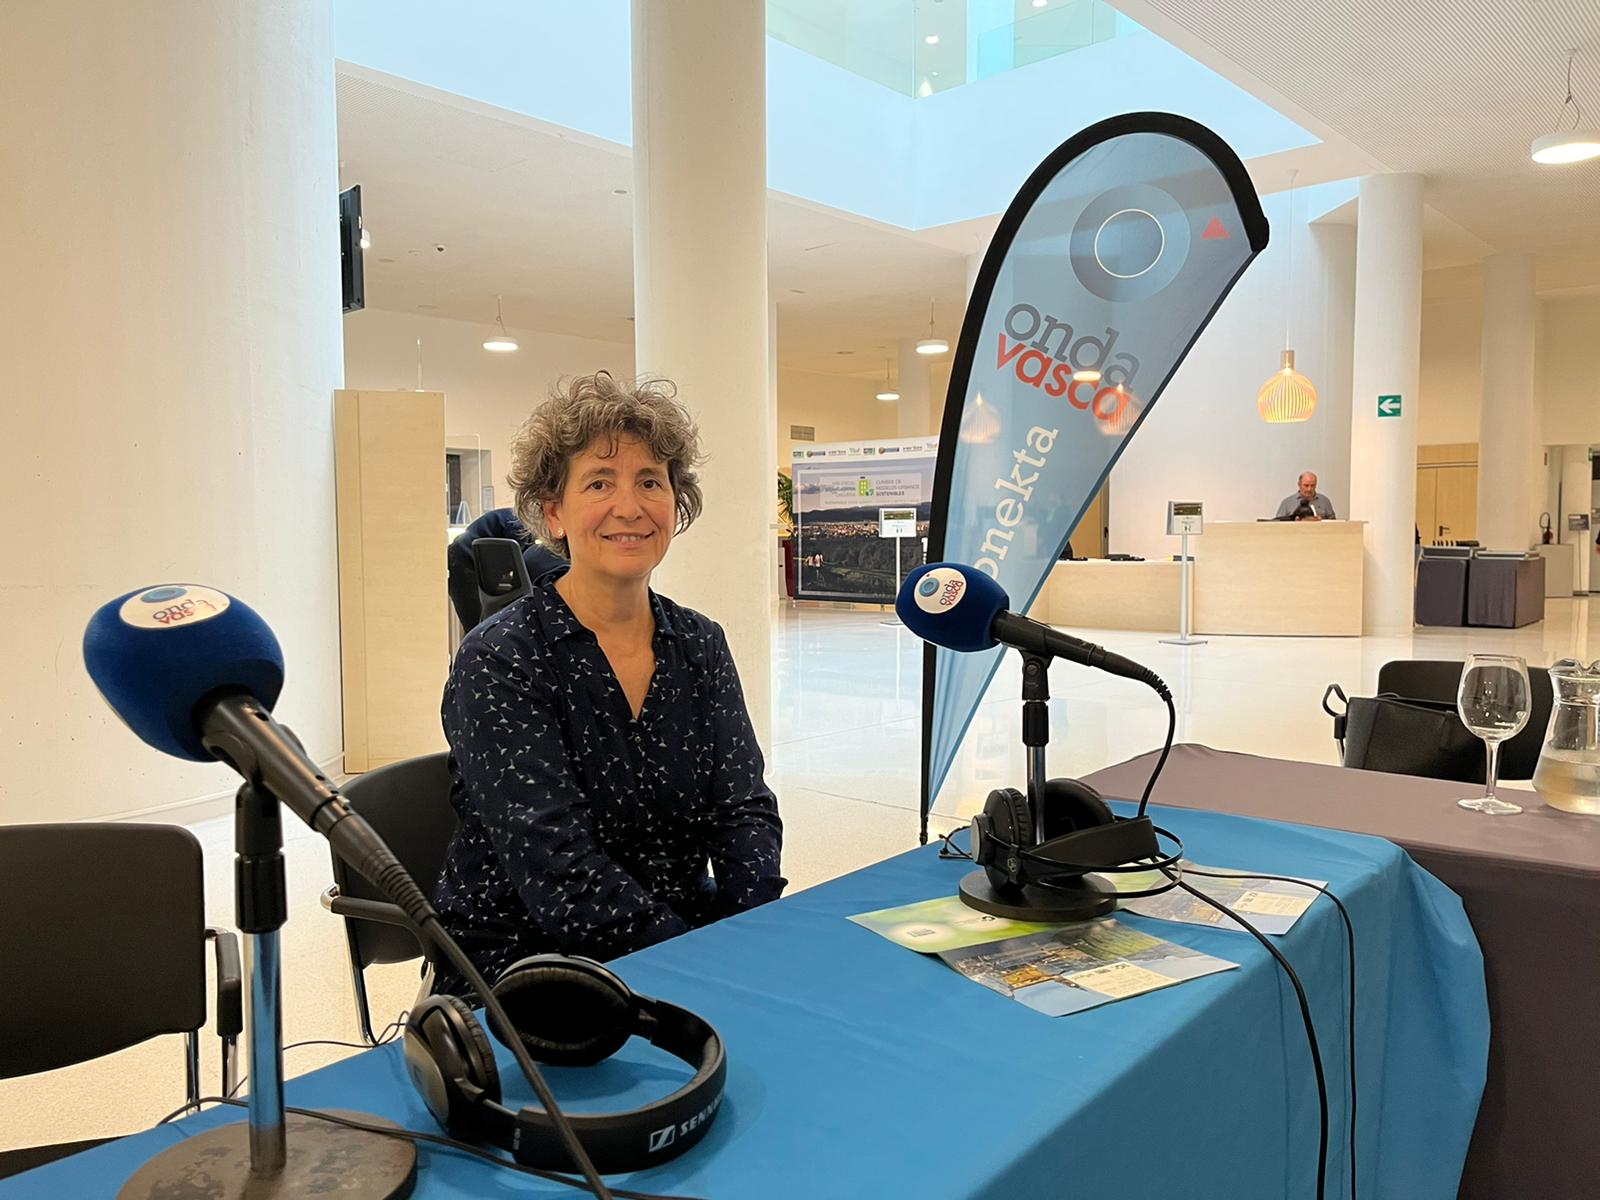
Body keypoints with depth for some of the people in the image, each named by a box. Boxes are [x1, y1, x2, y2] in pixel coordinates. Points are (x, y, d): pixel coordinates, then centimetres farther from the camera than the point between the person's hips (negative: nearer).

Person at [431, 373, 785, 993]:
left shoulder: (700, 645, 5)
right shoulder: (498, 662, -12)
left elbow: (743, 809, 0)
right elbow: (559, 873, -20)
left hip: (685, 928, 6)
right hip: (522, 960, -6)